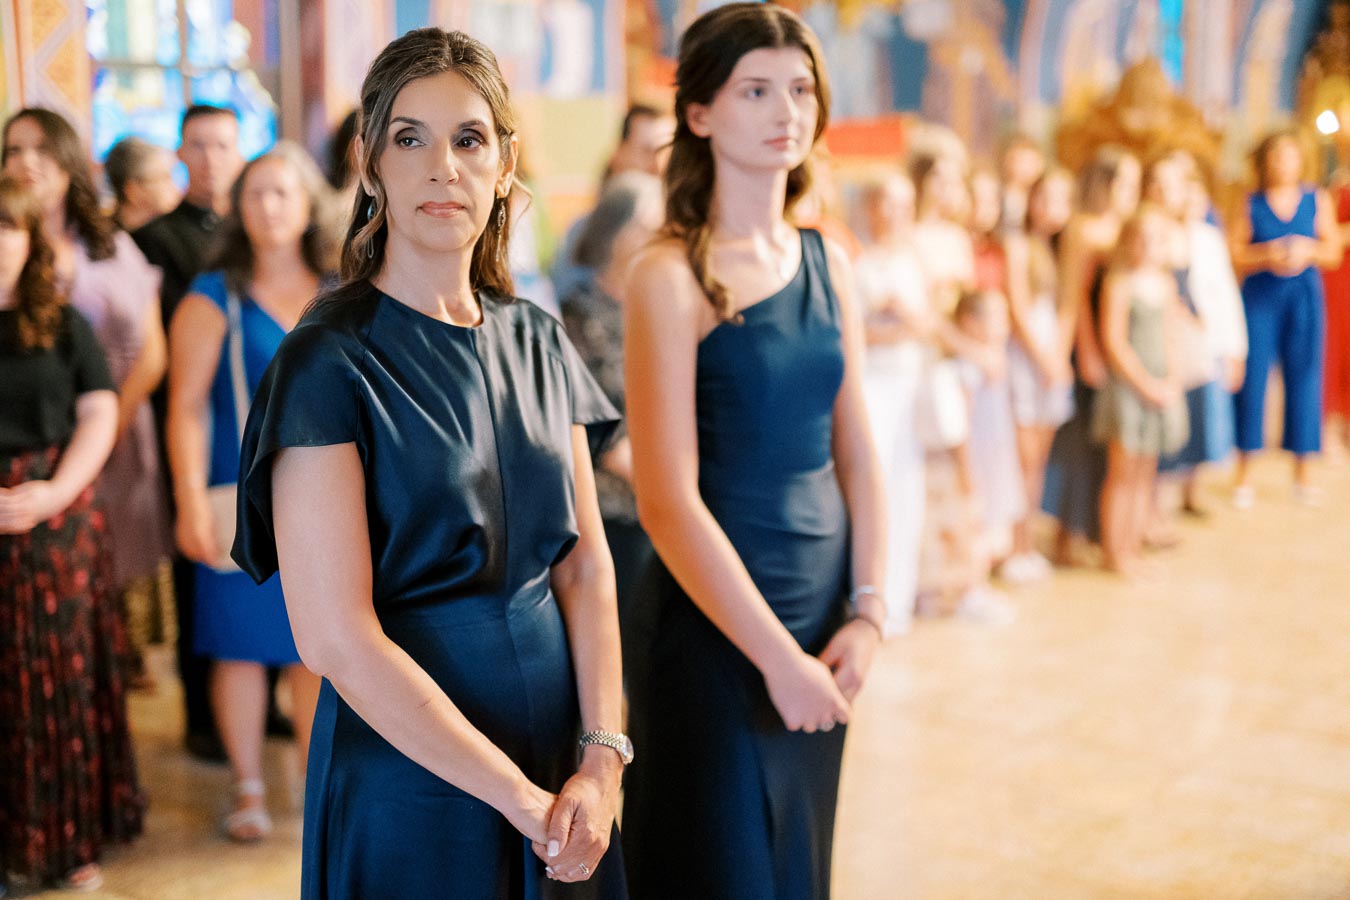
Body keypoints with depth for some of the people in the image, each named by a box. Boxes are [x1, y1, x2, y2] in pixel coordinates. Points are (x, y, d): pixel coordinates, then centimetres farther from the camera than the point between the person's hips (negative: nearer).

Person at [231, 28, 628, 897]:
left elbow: (586, 562, 2)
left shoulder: (537, 341, 4)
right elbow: (337, 638, -19)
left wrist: (602, 756, -10)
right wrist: (520, 799, -17)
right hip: (412, 775, -5)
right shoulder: (328, 362, -14)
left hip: (561, 753, 5)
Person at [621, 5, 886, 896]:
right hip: (715, 624, -6)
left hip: (819, 619, 6)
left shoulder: (827, 263, 6)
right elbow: (668, 500, -17)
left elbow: (857, 454, 8)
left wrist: (868, 613, -3)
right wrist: (775, 654, -16)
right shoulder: (672, 275, -13)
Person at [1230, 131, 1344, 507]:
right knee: (1253, 375, -3)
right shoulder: (1250, 205, 1)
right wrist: (1267, 257, -18)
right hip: (1260, 296, -2)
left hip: (1305, 296, 2)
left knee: (1304, 376, 4)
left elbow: (1333, 250, 5)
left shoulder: (1318, 201, 6)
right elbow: (1235, 254, -3)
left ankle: (1302, 472, 16)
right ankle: (1244, 474, 8)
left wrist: (1308, 251, -15)